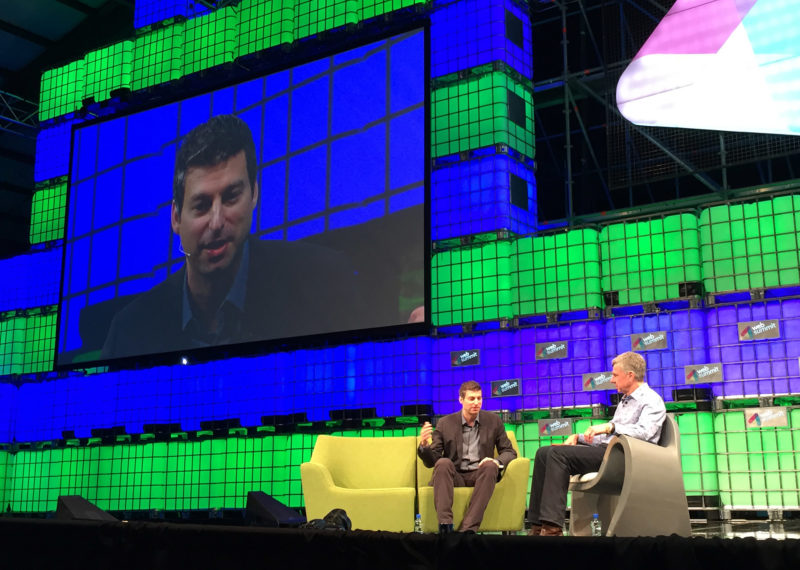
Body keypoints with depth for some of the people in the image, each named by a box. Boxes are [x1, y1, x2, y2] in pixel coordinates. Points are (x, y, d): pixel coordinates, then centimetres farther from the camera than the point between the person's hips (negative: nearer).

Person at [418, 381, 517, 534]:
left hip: (480, 475, 1)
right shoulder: (445, 423, 3)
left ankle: (468, 528, -39)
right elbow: (431, 462, 2)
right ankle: (445, 525, -42)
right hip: (454, 476, 0)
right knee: (443, 463, -32)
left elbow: (509, 452, 9)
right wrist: (424, 445, -22)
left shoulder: (493, 420, 6)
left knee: (490, 466, -32)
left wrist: (497, 462, -16)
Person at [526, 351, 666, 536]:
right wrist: (579, 437, 15)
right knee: (544, 453, -5)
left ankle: (553, 527, -31)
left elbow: (645, 431, -21)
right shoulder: (626, 400, 28)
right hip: (605, 450, 10)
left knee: (559, 454, -25)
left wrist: (610, 426, -29)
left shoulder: (651, 400, -2)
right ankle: (538, 526, -13)